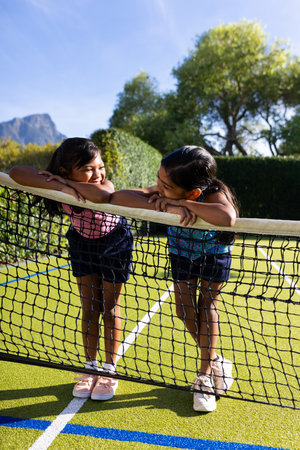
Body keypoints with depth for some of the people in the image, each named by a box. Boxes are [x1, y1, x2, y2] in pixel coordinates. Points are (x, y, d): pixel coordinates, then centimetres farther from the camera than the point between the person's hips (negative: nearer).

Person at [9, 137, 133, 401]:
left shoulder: (105, 185, -33)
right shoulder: (59, 185, -25)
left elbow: (102, 195, -59)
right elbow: (16, 172, -37)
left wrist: (67, 181, -43)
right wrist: (60, 186, -47)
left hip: (114, 243, -3)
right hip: (83, 243, 3)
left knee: (109, 307, 6)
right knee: (89, 307, 9)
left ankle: (110, 370, 21)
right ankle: (90, 368, 25)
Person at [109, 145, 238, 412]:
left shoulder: (214, 195, -41)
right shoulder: (163, 193, -33)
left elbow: (227, 217, -66)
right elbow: (117, 197, -43)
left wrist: (182, 203, -55)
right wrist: (165, 207, -54)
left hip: (214, 252, -3)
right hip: (181, 252, 3)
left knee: (207, 303, -6)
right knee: (185, 310, 0)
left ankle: (206, 374, 10)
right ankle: (215, 361, 24)